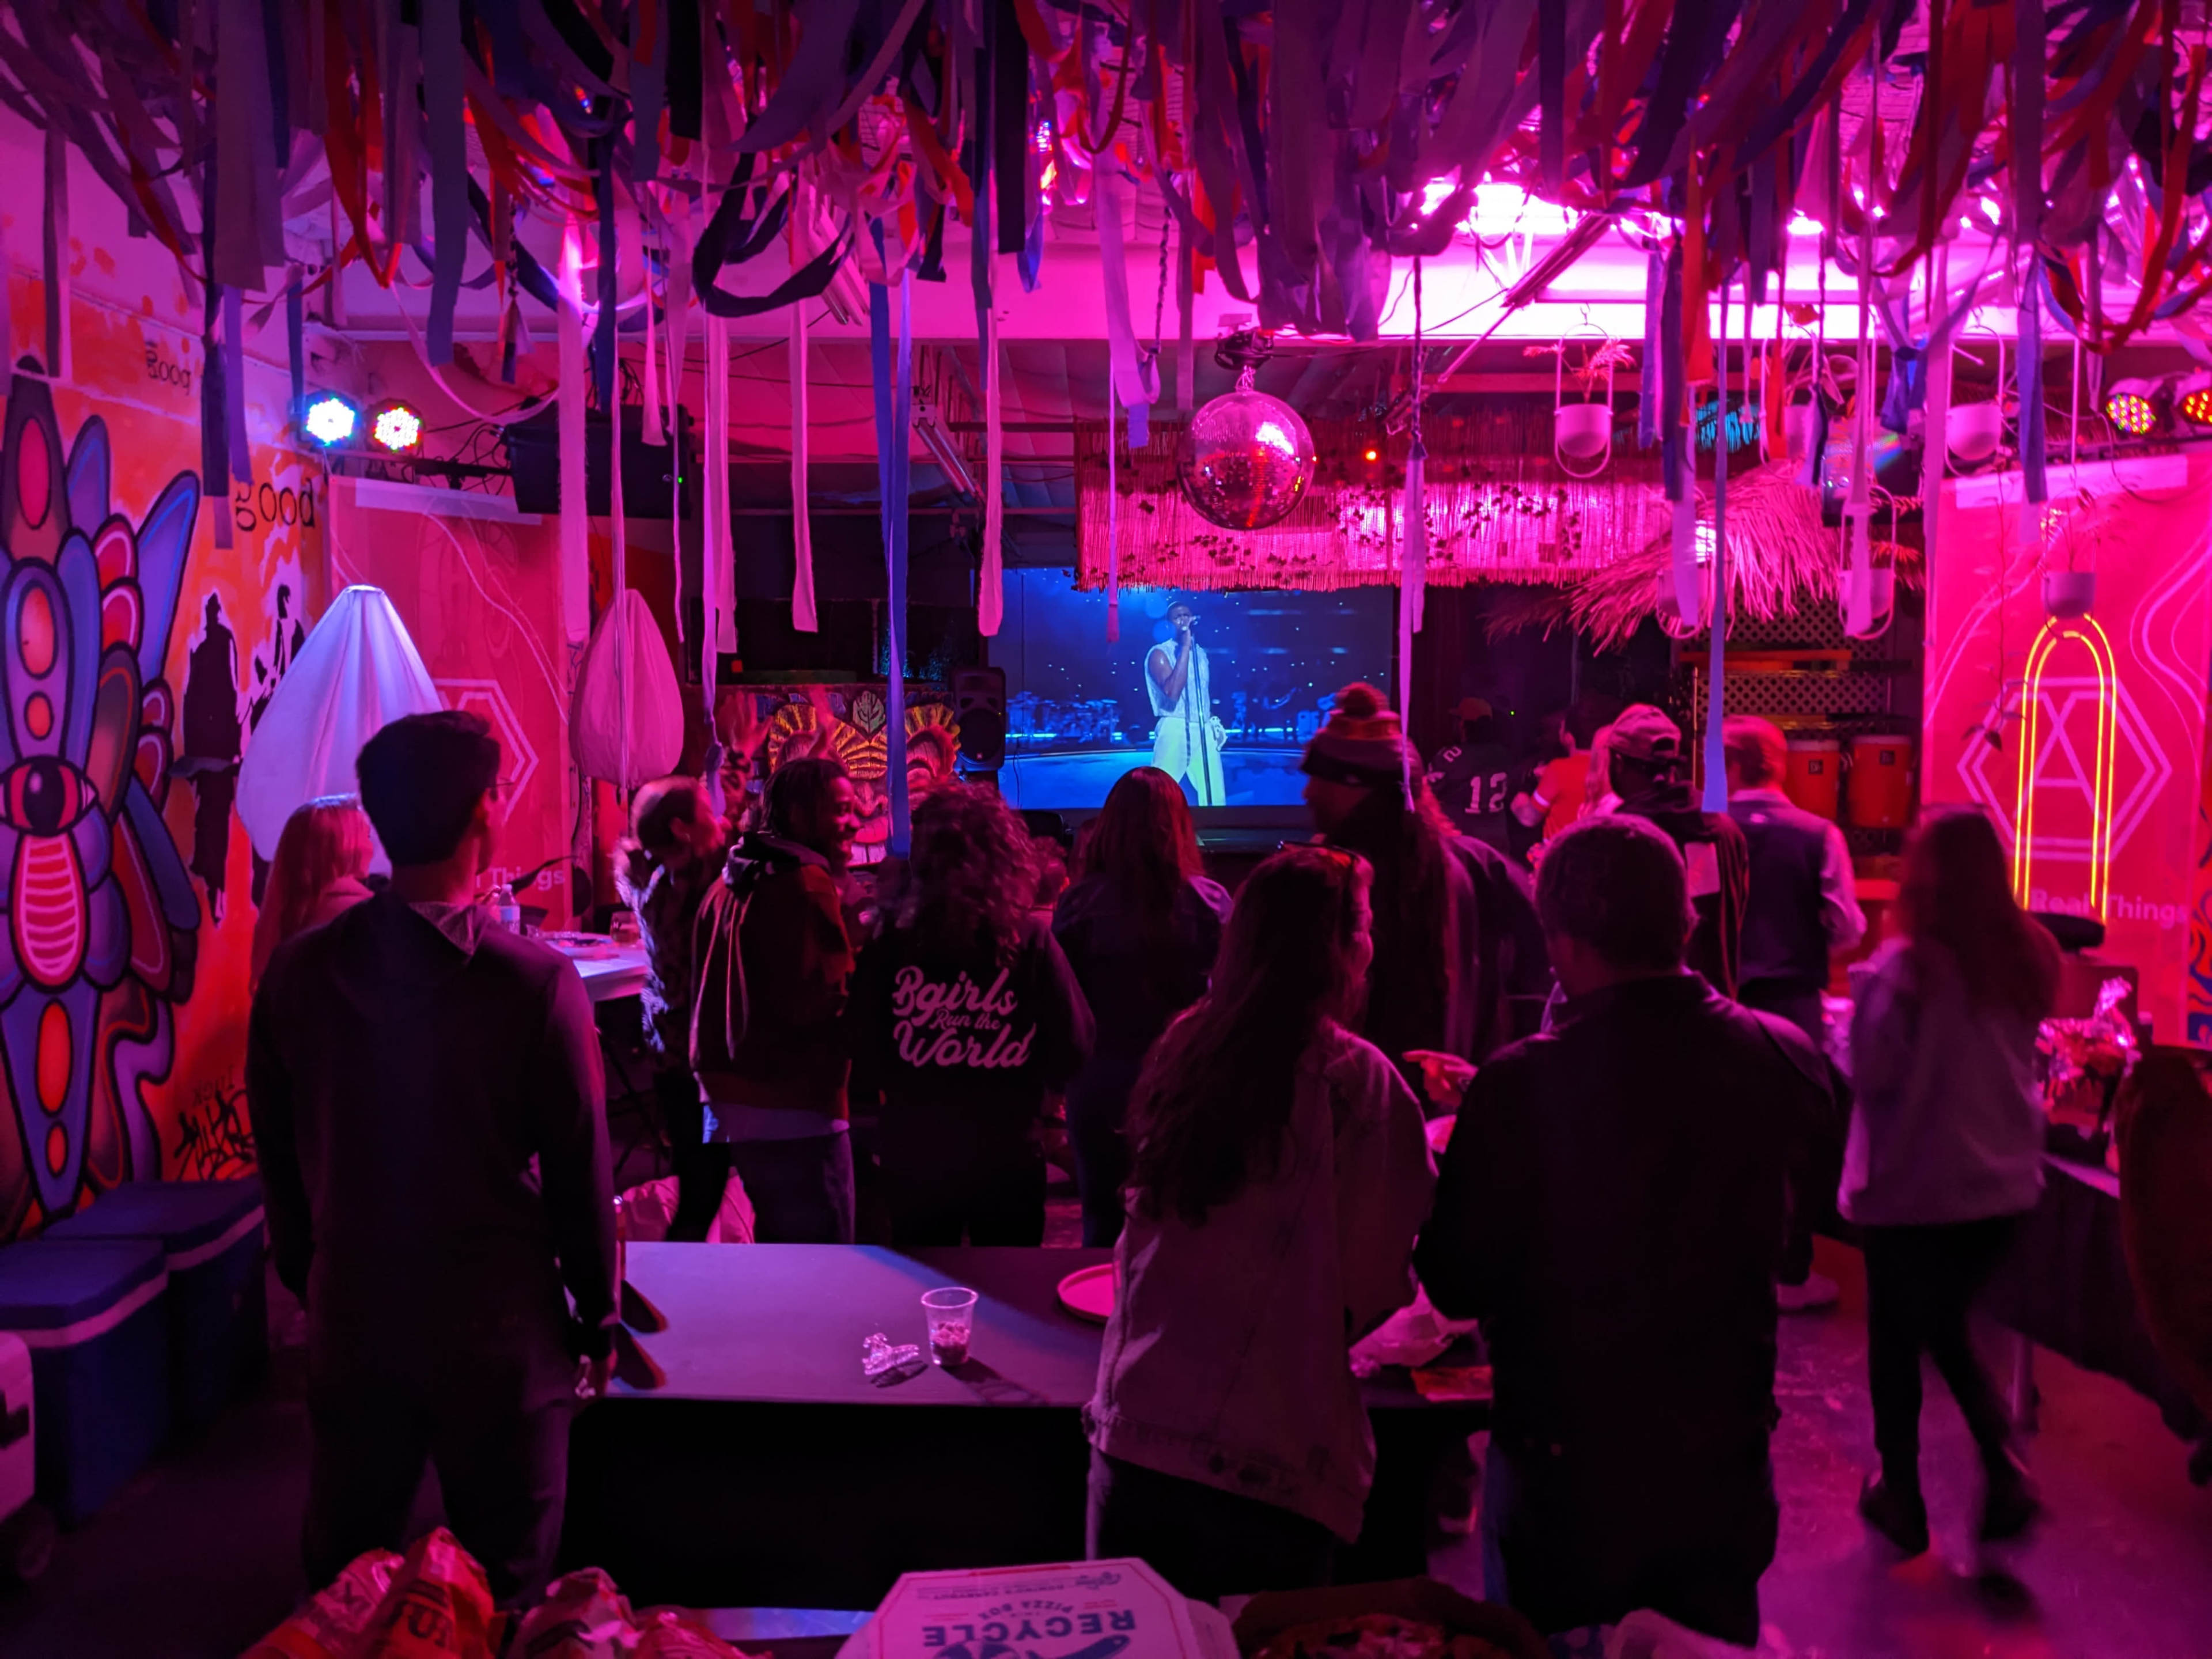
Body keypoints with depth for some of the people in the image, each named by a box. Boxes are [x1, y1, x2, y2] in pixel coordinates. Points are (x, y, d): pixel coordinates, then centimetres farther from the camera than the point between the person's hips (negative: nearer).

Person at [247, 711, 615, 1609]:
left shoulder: (298, 971, -5)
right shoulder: (537, 984, -19)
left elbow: (277, 1153, 5)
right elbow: (579, 1175, -12)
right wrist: (597, 1321, 2)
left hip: (350, 1326, 4)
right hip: (499, 1334, -4)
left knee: (343, 1584, 20)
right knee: (501, 1595, 12)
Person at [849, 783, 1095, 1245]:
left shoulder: (890, 945, -10)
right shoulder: (1032, 940, -11)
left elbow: (863, 1066, -7)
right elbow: (1073, 1051, -9)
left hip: (912, 1158, 1)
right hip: (1009, 1159, 0)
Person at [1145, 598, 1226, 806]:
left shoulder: (1201, 653, 16)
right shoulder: (1159, 653, -5)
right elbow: (1172, 693, -22)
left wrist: (1213, 724, 13)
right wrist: (1185, 647, -20)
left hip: (1204, 732, 6)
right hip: (1174, 730, -6)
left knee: (1215, 796, 1)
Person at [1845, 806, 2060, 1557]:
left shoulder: (1906, 968, -22)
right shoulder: (2031, 960, -3)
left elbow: (1873, 1072, -18)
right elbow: (2025, 1059, 10)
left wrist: (1871, 994, -5)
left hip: (1913, 1190, -5)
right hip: (2004, 1185, 5)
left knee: (1895, 1342, 14)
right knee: (1946, 1326, 25)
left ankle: (1901, 1496, 25)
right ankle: (2004, 1471, 12)